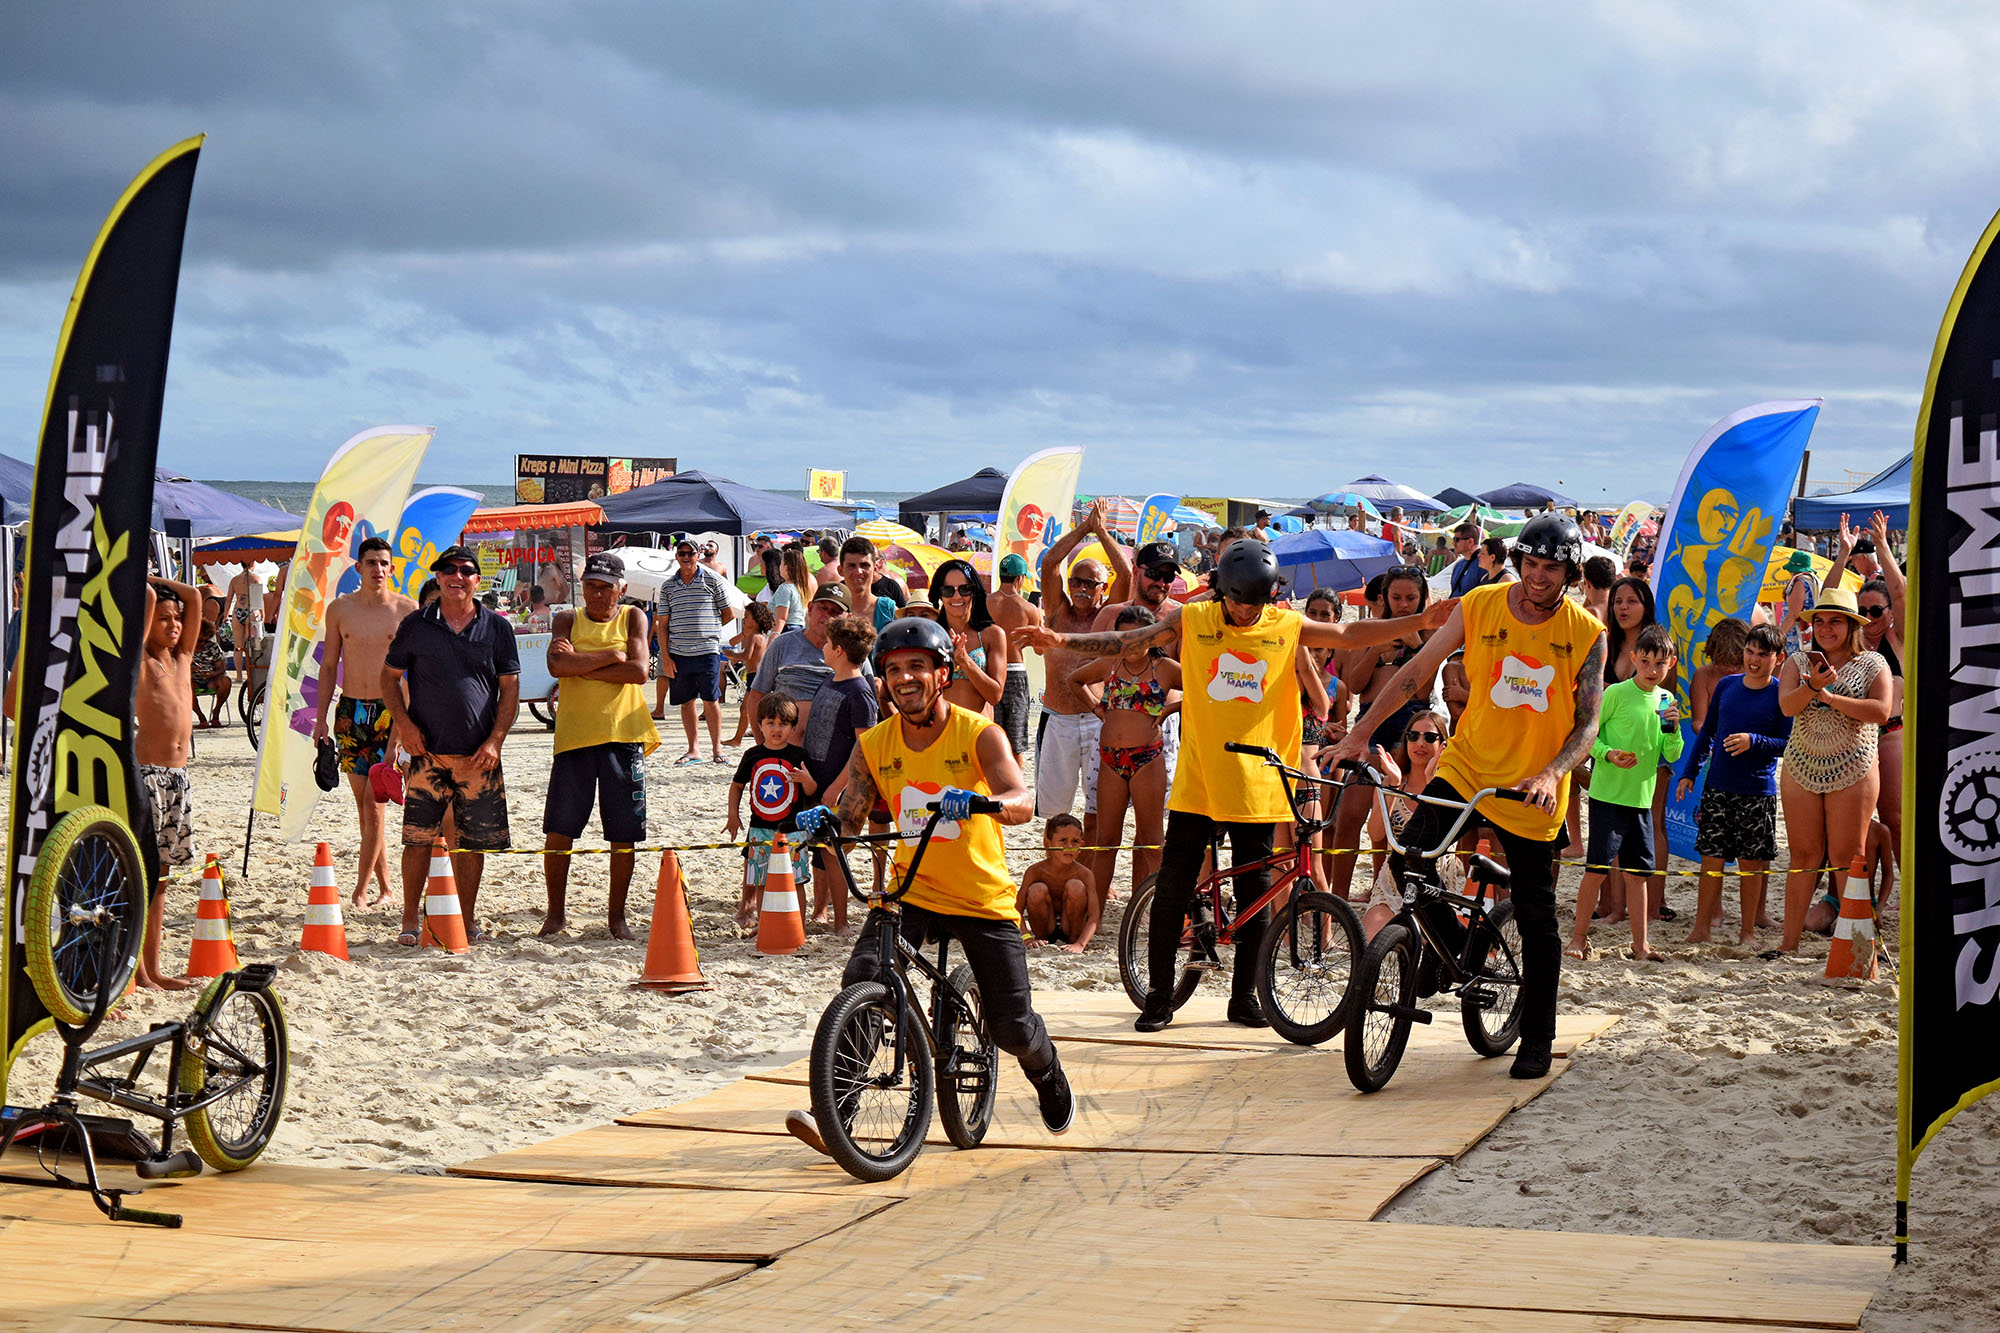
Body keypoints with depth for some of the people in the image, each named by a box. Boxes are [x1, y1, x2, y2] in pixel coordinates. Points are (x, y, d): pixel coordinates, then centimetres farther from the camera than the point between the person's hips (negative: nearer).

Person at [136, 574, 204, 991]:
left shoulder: (182, 659, 16)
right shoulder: (140, 662, -2)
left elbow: (194, 596, 14)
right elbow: (146, 597, -12)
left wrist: (151, 578, 15)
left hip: (177, 776, 7)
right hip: (145, 773, -7)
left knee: (159, 874, 10)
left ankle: (153, 966, 14)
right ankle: (137, 968, -6)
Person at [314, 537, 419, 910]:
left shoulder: (406, 610, -1)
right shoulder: (340, 609, 6)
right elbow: (329, 666, 12)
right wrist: (321, 719, 7)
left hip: (390, 712, -3)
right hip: (350, 711, 3)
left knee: (373, 803, -11)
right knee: (365, 807, 6)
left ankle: (361, 889, -7)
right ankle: (384, 888, 14)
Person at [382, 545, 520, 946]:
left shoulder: (497, 628, 6)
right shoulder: (416, 626, 5)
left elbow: (510, 688, 7)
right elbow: (390, 677, 11)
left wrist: (495, 740, -3)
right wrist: (404, 724, -4)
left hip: (479, 755, 1)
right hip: (427, 751, -1)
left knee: (473, 842, 5)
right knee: (418, 838, -4)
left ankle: (467, 921, 15)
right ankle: (409, 920, 6)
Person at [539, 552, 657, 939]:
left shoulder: (632, 618, 8)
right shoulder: (567, 620, 9)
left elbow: (638, 671, -8)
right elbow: (557, 665, -10)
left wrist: (581, 665, -8)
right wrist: (611, 655, -12)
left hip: (623, 735, 0)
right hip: (574, 734, 0)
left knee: (623, 835, 3)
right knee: (557, 831, -2)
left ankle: (617, 915, 16)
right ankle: (556, 914, 12)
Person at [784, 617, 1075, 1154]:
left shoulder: (979, 735, -13)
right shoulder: (874, 745, -3)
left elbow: (1023, 803, -27)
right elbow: (850, 819, -5)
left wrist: (979, 801, -49)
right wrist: (823, 820, -28)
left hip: (984, 898, -2)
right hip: (911, 891, 2)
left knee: (1012, 1028, 2)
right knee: (861, 979, -26)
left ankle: (1049, 1080, 38)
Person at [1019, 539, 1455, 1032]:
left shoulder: (1287, 627, 4)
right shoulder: (1192, 620, 1)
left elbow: (1351, 633, 5)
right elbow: (1126, 641, 1)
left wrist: (1421, 622, -4)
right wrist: (1063, 641, -10)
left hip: (1257, 784, 1)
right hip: (1197, 782, -1)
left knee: (1255, 895, 5)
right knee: (1172, 890, -1)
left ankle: (1244, 996, 17)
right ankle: (1159, 996, 8)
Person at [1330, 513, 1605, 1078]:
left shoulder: (1587, 634, -8)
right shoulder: (1478, 607, -4)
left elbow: (1587, 723, -8)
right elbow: (1417, 670, 0)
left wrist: (1551, 774, -26)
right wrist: (1361, 733, -7)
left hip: (1533, 794, -1)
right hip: (1466, 766, 1)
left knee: (1537, 920, 5)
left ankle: (1537, 1038, 20)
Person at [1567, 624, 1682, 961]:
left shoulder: (1666, 701, 8)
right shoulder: (1616, 693, -7)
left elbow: (1672, 756, 11)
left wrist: (1672, 729, -8)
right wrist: (1608, 754, -20)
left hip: (1642, 798, 5)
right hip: (1608, 795, -5)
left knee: (1638, 871, 8)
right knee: (1597, 868, -5)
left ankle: (1640, 943, 14)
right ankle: (1579, 936, 6)